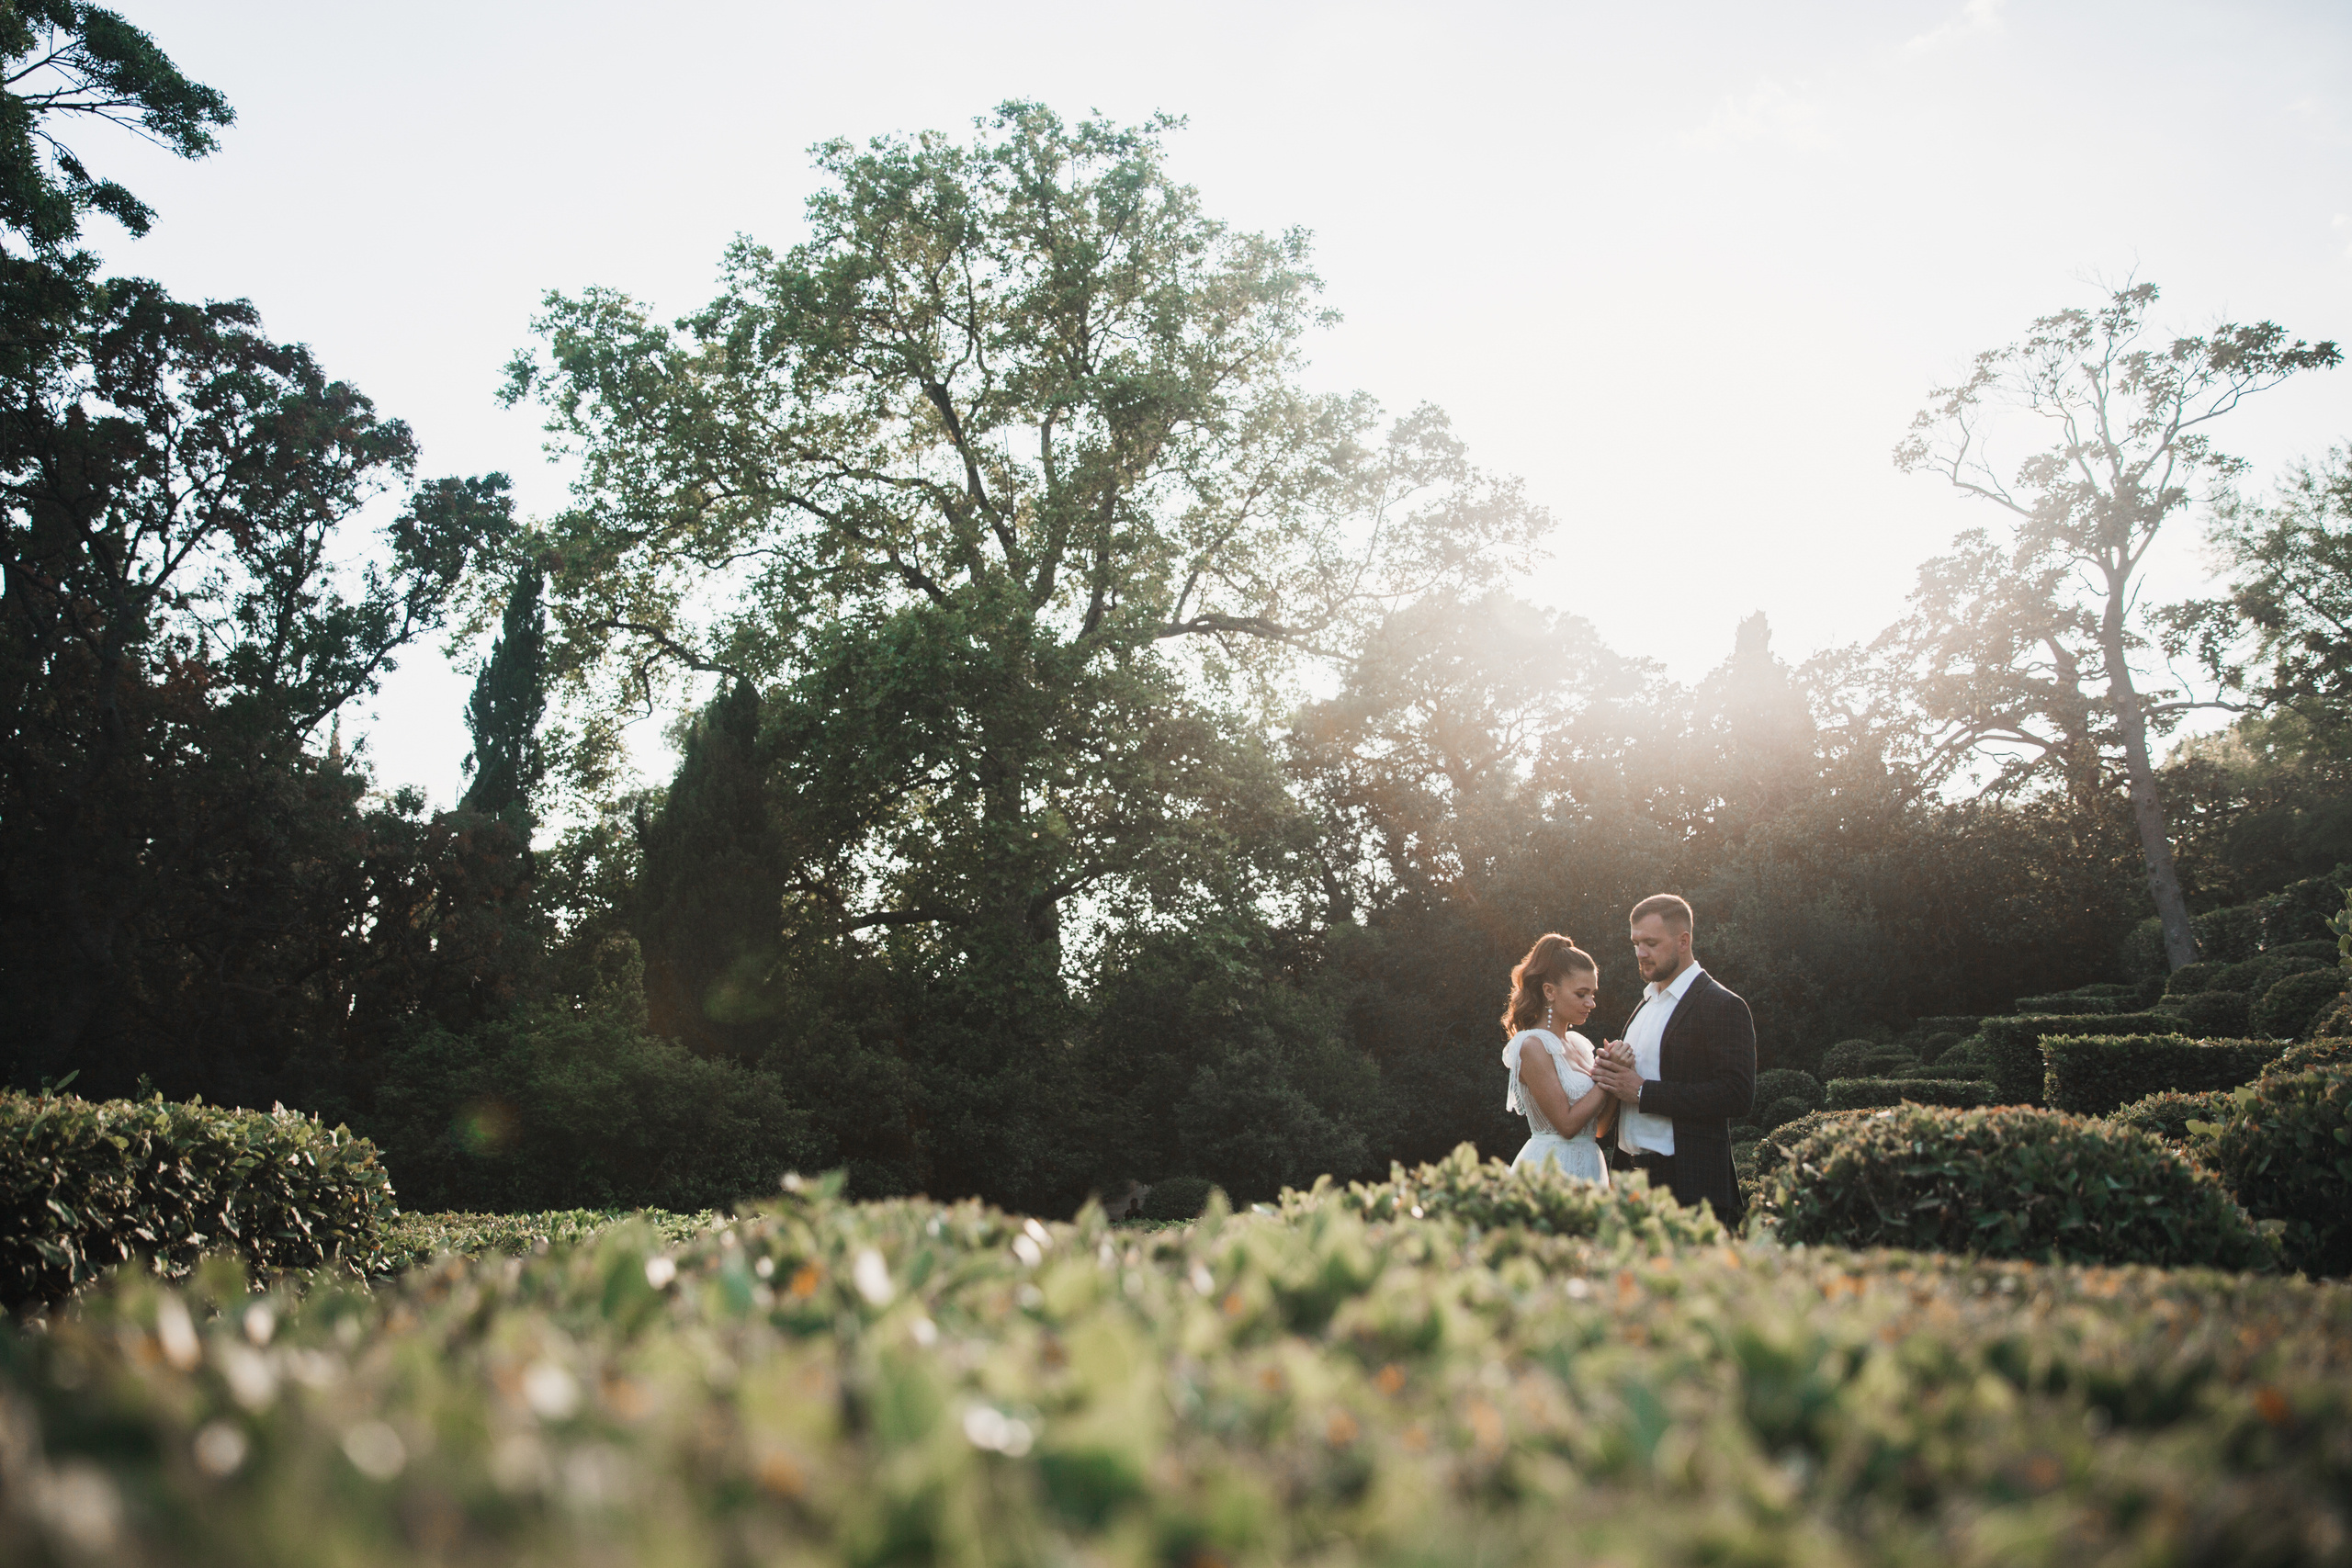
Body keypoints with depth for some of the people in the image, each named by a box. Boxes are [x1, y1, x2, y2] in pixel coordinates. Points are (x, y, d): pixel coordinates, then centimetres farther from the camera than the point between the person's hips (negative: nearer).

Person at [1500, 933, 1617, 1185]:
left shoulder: (1579, 1043, 10)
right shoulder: (1532, 1046, -13)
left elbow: (1601, 1124, 9)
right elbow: (1567, 1123, -16)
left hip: (1589, 1163, 8)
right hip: (1550, 1170, -7)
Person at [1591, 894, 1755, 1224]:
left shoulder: (1723, 1007, -9)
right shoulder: (1645, 1005, 18)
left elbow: (1738, 1095, -18)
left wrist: (1643, 1092, -18)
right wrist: (1613, 1067, -1)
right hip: (1630, 1172, 7)